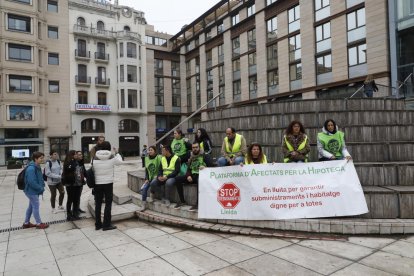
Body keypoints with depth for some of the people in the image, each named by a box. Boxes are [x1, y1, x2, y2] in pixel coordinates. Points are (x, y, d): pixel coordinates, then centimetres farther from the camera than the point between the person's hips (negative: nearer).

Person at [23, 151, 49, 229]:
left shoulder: (37, 167, 6)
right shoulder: (31, 168, -24)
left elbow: (40, 178, 16)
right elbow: (31, 182, -28)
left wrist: (42, 186, 2)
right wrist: (41, 188, -18)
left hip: (34, 191, 10)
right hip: (32, 191, -10)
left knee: (31, 207, 18)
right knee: (36, 207, 1)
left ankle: (26, 223, 31)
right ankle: (39, 223, 13)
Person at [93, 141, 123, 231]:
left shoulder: (95, 158, -5)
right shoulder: (111, 157, -8)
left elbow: (93, 169, -2)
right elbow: (120, 161, 9)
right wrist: (117, 153, 21)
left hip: (97, 184, 2)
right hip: (108, 183, -2)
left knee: (98, 204, 11)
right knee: (108, 204, 5)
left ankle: (98, 224, 20)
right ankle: (106, 224, 6)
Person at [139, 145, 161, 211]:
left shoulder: (158, 157, -10)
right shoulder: (147, 158, 9)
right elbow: (146, 170, 13)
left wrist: (157, 176, -22)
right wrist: (146, 179, 3)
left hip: (156, 177, -5)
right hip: (150, 178, 5)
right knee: (143, 188, -13)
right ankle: (144, 204, -2)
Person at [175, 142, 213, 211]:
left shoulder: (205, 156, 3)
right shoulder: (191, 158, 19)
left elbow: (211, 166, -6)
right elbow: (189, 169, 18)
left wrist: (205, 168, -27)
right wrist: (188, 176, -4)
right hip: (193, 175, 6)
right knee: (177, 179, -13)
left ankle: (198, 204, -37)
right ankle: (182, 201, -7)